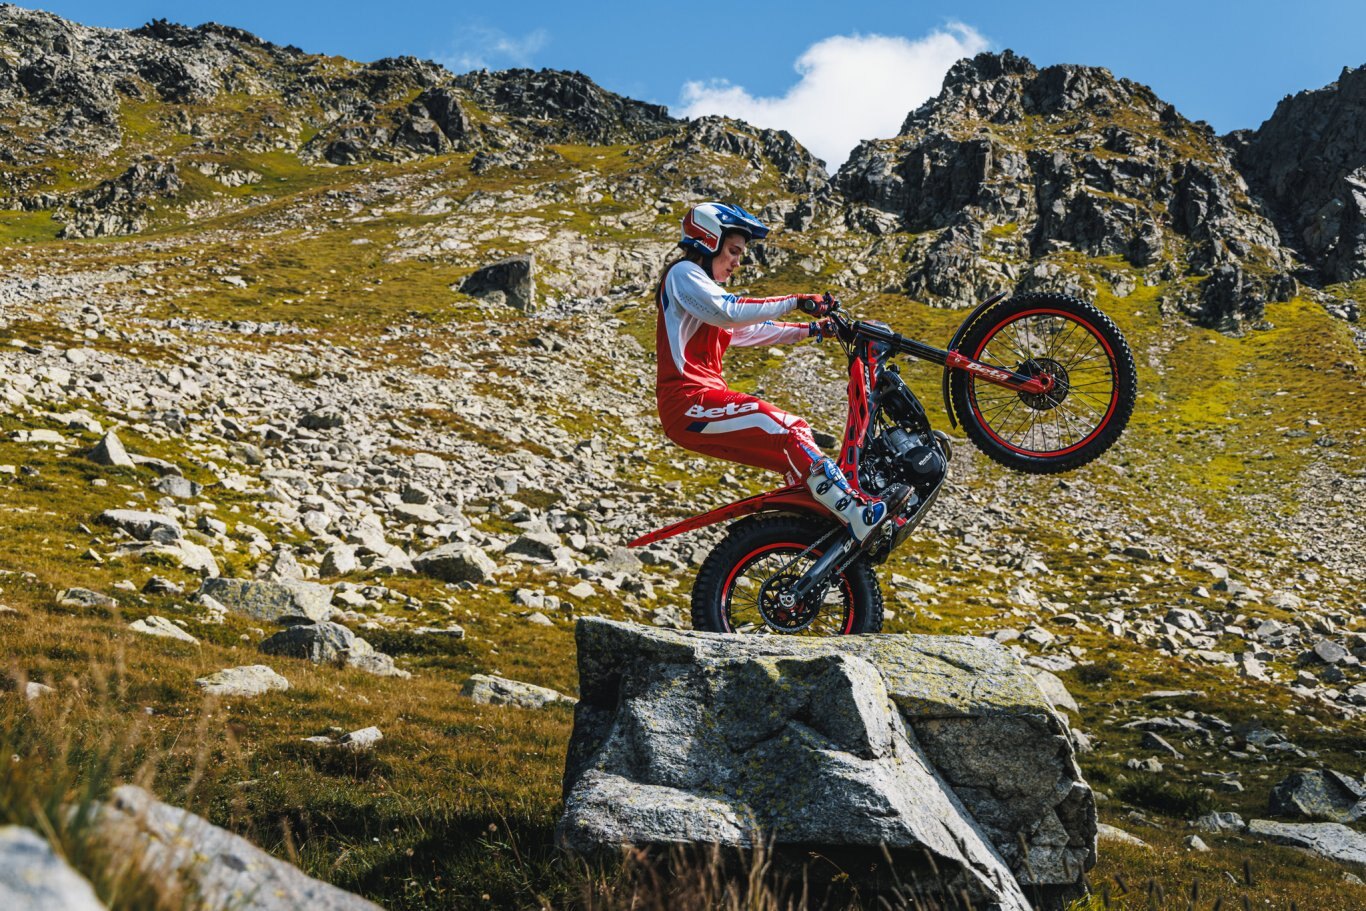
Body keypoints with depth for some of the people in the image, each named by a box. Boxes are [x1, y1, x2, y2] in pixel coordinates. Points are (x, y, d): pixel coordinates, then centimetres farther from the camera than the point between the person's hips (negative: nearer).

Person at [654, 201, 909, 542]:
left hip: (701, 400, 10)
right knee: (787, 433, -22)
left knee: (795, 443, 3)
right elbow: (731, 311, -19)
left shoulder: (705, 288, 29)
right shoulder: (683, 274, -2)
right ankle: (863, 517, -26)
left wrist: (812, 329, 19)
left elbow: (754, 331, 26)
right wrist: (795, 302, -19)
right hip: (689, 402, -10)